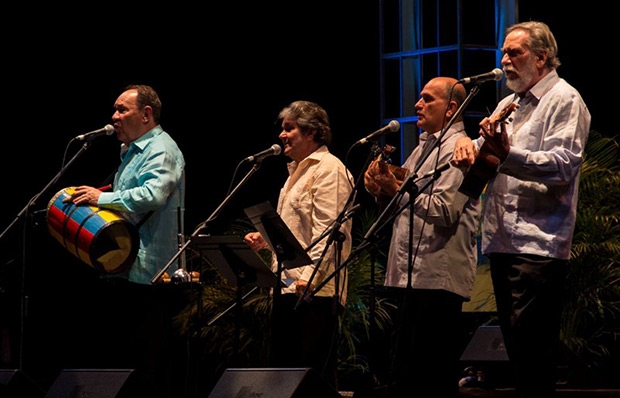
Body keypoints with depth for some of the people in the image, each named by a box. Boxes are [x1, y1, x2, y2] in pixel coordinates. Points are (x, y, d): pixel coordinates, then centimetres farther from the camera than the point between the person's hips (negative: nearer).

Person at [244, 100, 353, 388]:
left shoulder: (328, 169, -8)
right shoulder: (298, 170, 23)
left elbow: (329, 230, -18)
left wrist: (309, 275, -25)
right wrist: (266, 238, 13)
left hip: (316, 289, -10)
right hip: (288, 286, 10)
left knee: (315, 369, -11)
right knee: (281, 366, 9)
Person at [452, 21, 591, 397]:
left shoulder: (564, 99, -4)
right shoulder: (509, 104, 24)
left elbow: (563, 165, -17)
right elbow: (484, 161, 26)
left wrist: (508, 155, -30)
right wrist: (469, 143, 2)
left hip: (539, 244, -9)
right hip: (503, 240, 9)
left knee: (531, 347, -14)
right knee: (516, 342, 10)